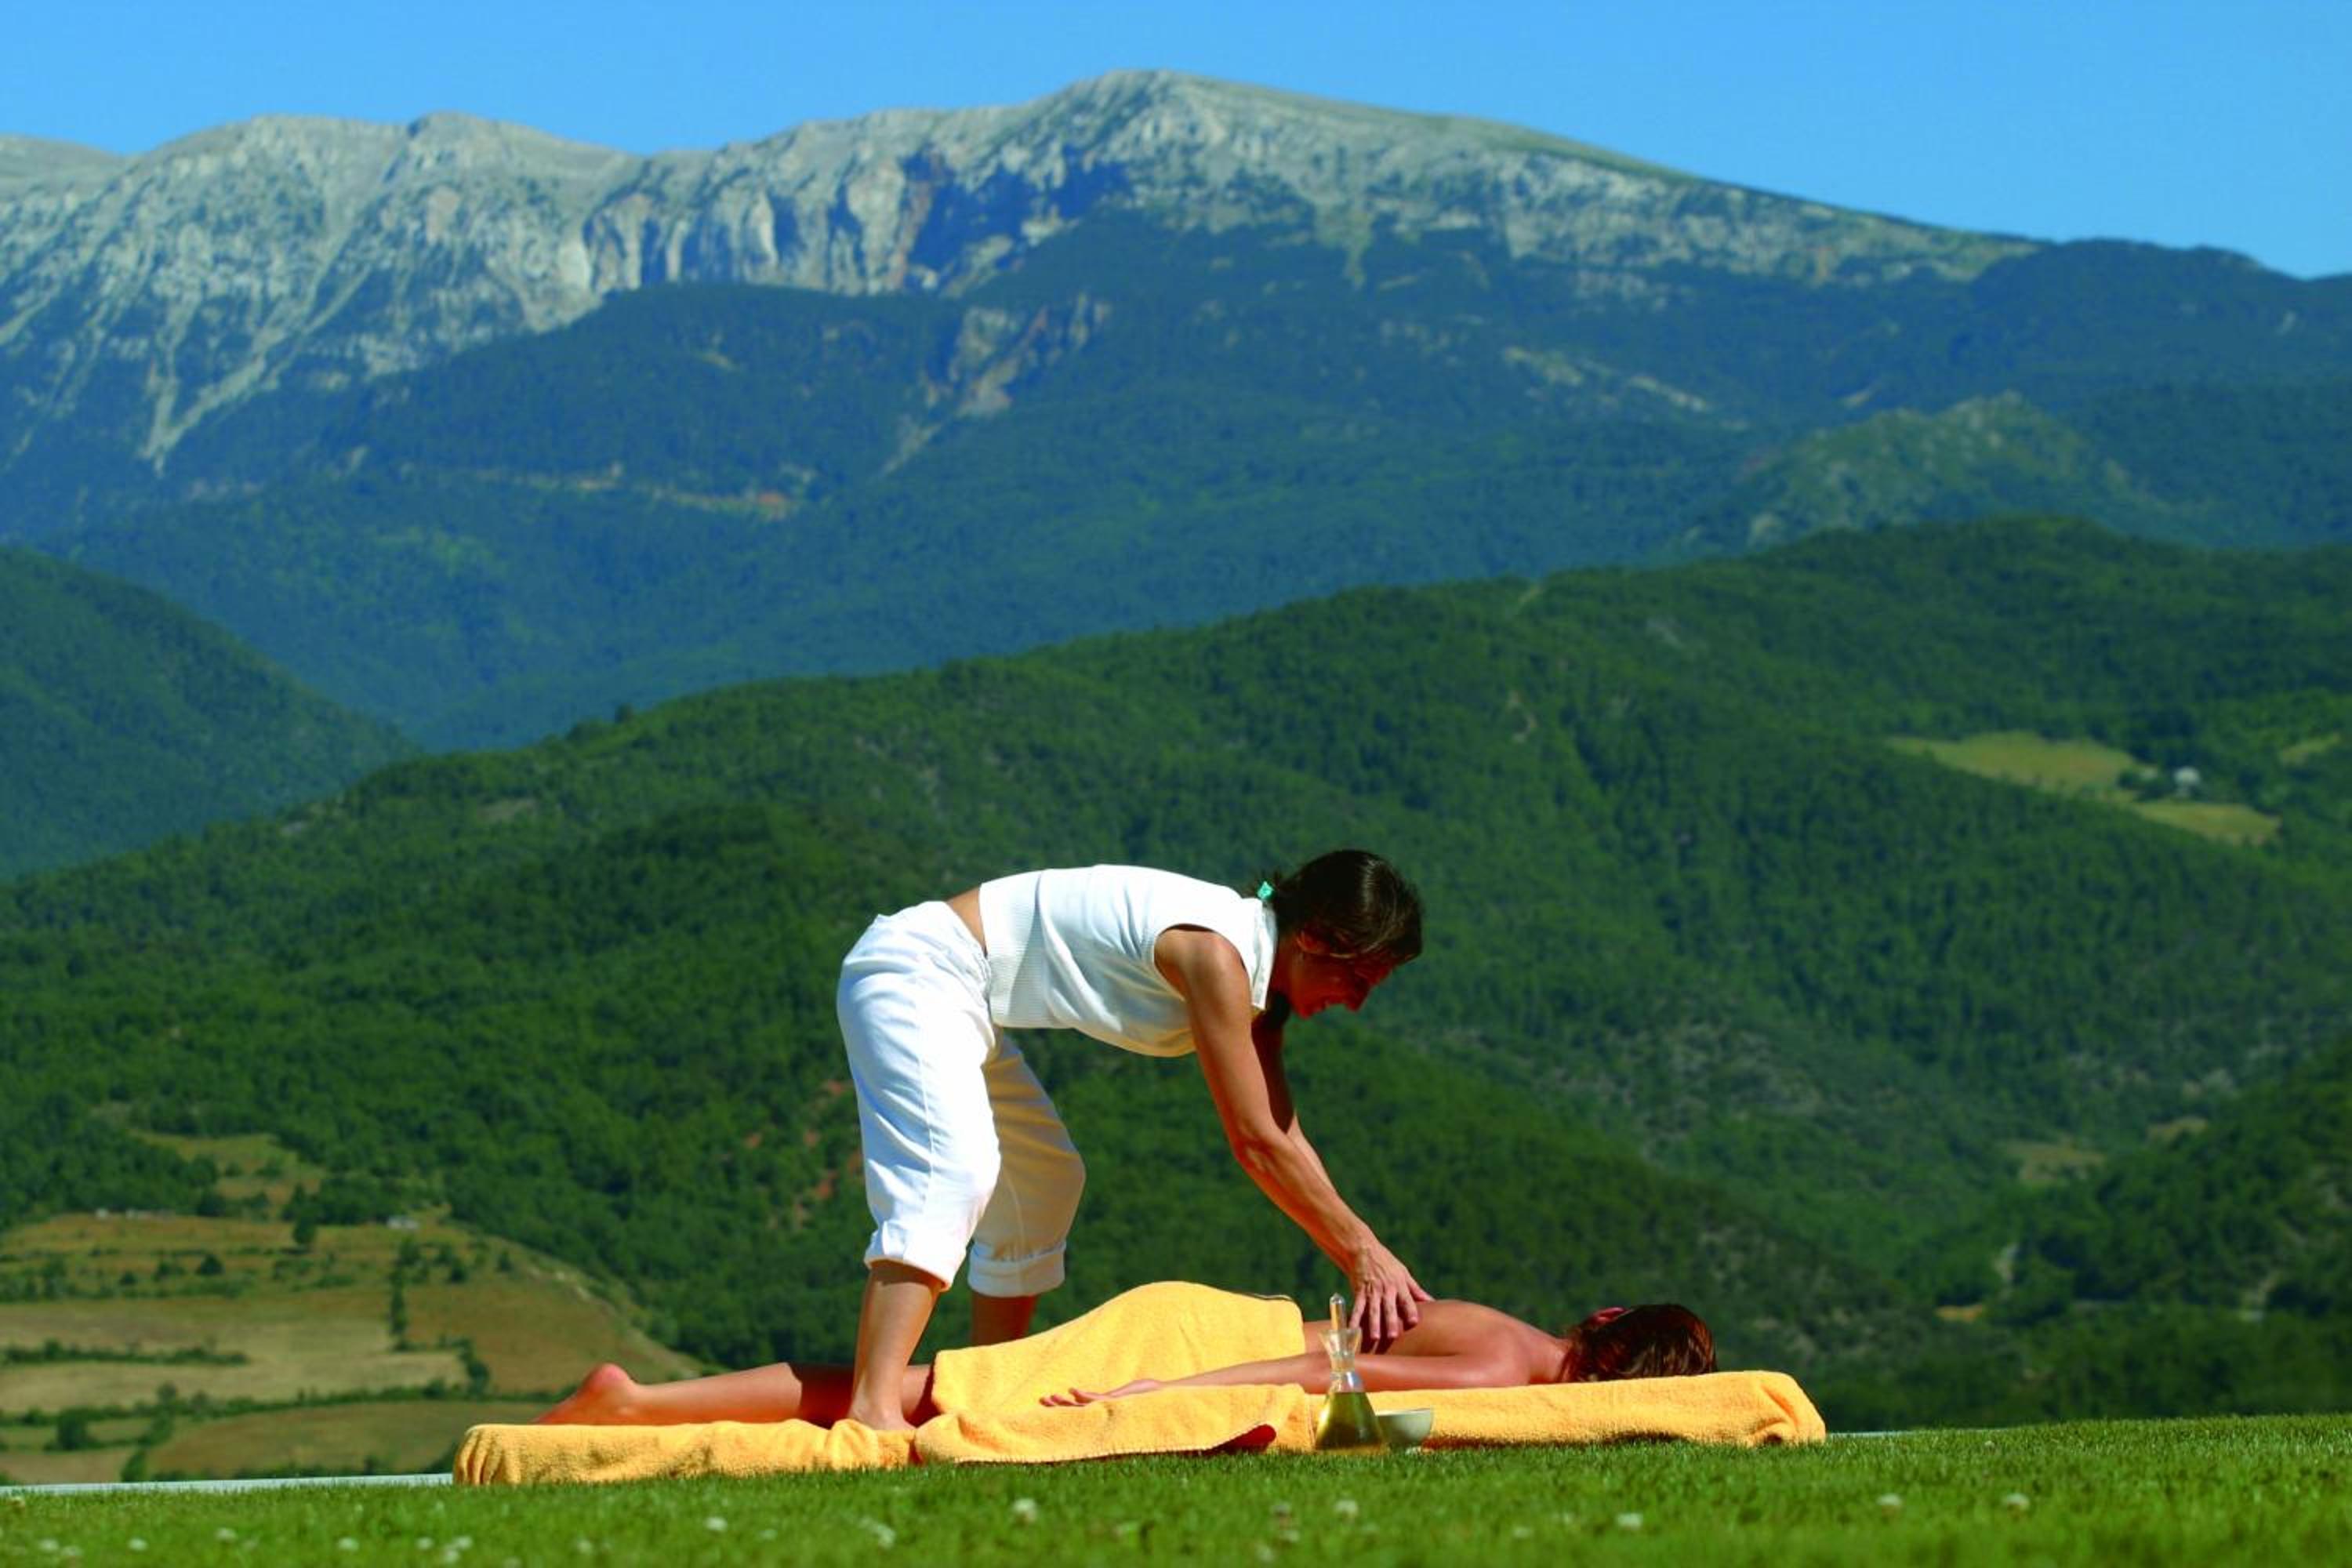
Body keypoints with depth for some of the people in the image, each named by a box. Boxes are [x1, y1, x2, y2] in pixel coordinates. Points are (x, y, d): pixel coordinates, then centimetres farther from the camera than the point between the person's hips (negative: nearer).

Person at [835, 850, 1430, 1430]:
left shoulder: (1252, 969, 7)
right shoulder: (1215, 953, -22)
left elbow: (1284, 1137, 10)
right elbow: (1255, 1144, -22)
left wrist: (1362, 1257, 3)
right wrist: (1363, 1252, -16)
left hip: (955, 997, 11)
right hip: (913, 972, -11)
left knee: (1044, 1185, 18)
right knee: (953, 1175, -28)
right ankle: (873, 1409, -39)